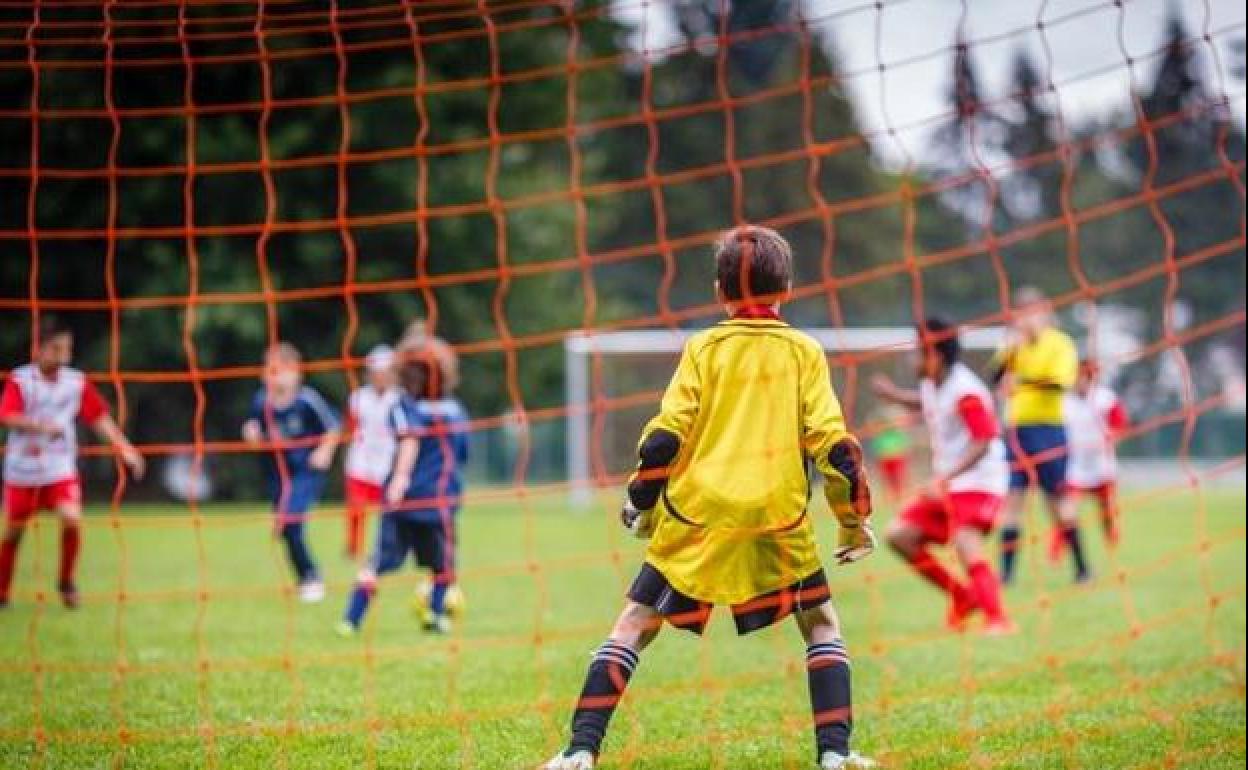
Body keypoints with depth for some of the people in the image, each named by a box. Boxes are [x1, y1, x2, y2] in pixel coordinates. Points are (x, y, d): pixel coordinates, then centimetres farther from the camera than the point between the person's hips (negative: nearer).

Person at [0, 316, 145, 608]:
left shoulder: (77, 382, 0)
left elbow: (99, 417, 5)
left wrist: (124, 447, -4)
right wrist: (42, 425, -37)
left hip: (61, 469, 1)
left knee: (72, 519, -19)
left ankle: (66, 581, 3)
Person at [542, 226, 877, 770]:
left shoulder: (703, 348, 5)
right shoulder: (803, 352, 6)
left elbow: (665, 435, 0)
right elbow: (833, 443, 1)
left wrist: (641, 505, 12)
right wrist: (853, 519, 10)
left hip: (696, 518, 0)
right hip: (779, 521, 0)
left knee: (633, 626, 5)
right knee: (821, 625, 17)